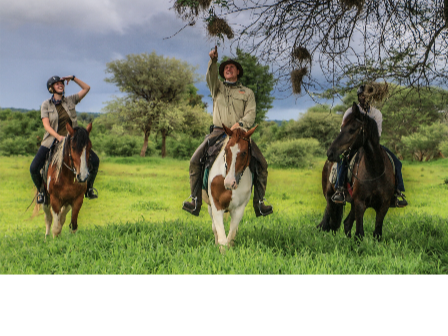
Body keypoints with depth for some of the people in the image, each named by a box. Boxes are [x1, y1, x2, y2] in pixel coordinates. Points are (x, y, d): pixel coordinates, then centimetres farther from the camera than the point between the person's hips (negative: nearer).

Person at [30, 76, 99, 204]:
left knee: (94, 160, -14)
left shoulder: (70, 100, 6)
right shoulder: (46, 104, -1)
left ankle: (89, 188, 7)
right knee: (34, 168, -17)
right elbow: (46, 125, -11)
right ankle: (41, 190, 13)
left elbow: (86, 88, 8)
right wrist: (58, 136, -27)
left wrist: (73, 78, 0)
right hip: (52, 141, -2)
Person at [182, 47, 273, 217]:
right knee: (195, 161, -17)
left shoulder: (247, 93, 17)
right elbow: (211, 77, -3)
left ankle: (259, 203, -10)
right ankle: (196, 202, -15)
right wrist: (213, 61, -24)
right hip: (218, 132, 1)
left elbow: (251, 113, 2)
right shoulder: (218, 88, 20)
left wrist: (241, 124, -20)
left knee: (261, 164, -17)